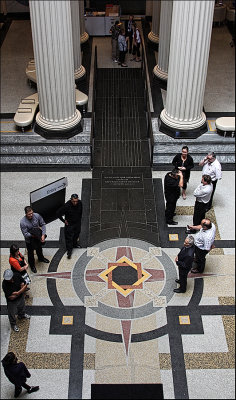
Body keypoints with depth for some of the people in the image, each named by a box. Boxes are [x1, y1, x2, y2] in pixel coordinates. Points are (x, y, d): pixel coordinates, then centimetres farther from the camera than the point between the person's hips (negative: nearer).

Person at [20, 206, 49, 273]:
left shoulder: (37, 216, -23)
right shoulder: (23, 222, -32)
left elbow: (43, 224, -13)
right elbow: (25, 234, -26)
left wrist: (43, 235, -22)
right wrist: (33, 235, -37)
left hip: (38, 237, 4)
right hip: (29, 240, -4)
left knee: (39, 249, 31)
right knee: (30, 253, 17)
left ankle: (41, 258, 64)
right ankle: (32, 266, 46)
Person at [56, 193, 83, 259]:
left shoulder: (80, 203, -16)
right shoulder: (67, 206, -32)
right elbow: (58, 213, -22)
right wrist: (64, 221, -15)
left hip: (78, 222, 5)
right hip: (69, 224, -5)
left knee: (76, 234, 25)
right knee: (69, 237, 0)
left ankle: (75, 243, 51)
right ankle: (69, 251, 14)